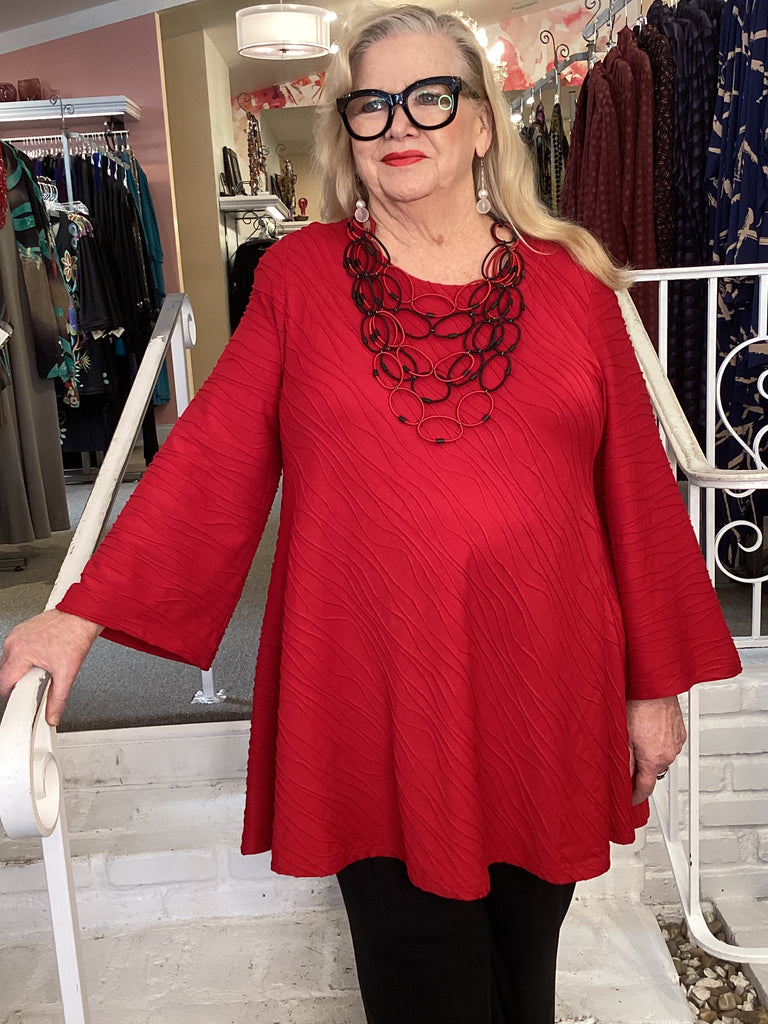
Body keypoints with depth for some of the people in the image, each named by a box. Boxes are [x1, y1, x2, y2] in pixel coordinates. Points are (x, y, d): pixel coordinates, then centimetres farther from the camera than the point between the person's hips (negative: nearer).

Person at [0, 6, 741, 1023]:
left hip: (542, 706, 2)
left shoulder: (570, 284, 1)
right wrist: (85, 614, -5)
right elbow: (210, 457, -1)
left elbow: (635, 492, 3)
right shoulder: (299, 274, 1)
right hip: (374, 710, -1)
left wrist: (655, 684, 7)